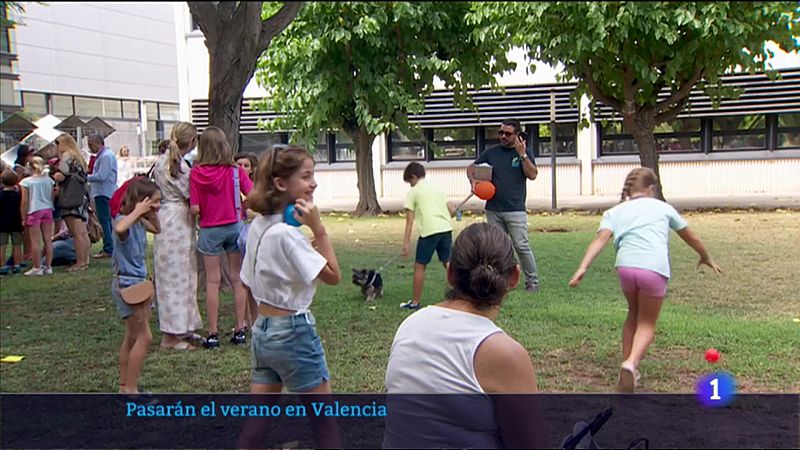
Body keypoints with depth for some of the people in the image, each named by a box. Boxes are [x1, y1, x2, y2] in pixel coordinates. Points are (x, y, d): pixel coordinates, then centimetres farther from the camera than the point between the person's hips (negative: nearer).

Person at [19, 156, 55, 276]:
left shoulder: (26, 182, -6)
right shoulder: (49, 180, 4)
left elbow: (25, 201, -6)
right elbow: (52, 198, 8)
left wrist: (24, 217, 0)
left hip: (34, 212, -4)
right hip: (47, 210, 4)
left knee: (36, 241, 1)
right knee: (48, 239, 7)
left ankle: (37, 268, 5)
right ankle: (48, 266, 11)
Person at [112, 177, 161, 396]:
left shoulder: (140, 221, 6)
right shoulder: (123, 219, -19)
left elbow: (157, 229, 25)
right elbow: (119, 229, -44)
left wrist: (151, 213, 8)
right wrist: (137, 211, -31)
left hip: (138, 283, 10)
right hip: (126, 284, -10)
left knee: (133, 337, 17)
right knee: (144, 337, -8)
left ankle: (124, 386, 28)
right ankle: (130, 388, 0)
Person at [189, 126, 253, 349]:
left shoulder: (196, 173, -10)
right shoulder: (235, 171, -6)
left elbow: (194, 209, -13)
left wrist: (204, 208, 9)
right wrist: (241, 208, 7)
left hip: (210, 229, -1)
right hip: (234, 226, 1)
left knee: (212, 281, 6)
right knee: (237, 278, 10)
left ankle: (213, 333, 10)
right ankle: (239, 330, 15)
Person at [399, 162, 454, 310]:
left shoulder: (413, 192, 4)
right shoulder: (436, 188, 22)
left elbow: (410, 219, -2)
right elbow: (448, 210, 20)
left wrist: (406, 241, -3)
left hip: (429, 231, -5)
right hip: (446, 228, 6)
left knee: (419, 266, 7)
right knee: (448, 263, 13)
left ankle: (415, 302, 14)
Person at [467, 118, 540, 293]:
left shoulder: (525, 152, 3)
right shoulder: (491, 153, 9)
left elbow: (533, 175, -8)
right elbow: (471, 167, 15)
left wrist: (522, 154, -16)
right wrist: (473, 180, -6)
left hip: (515, 210, -3)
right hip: (493, 210, 3)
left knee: (522, 246, -6)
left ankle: (532, 282, 5)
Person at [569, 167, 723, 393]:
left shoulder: (614, 211, 20)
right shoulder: (662, 207, 23)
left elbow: (601, 239, 2)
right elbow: (690, 236, 35)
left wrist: (583, 267, -8)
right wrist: (706, 257, 51)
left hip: (626, 266, 2)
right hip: (655, 269, -1)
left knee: (633, 315, 27)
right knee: (647, 323, 12)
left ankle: (626, 365, 26)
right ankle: (631, 364, -13)